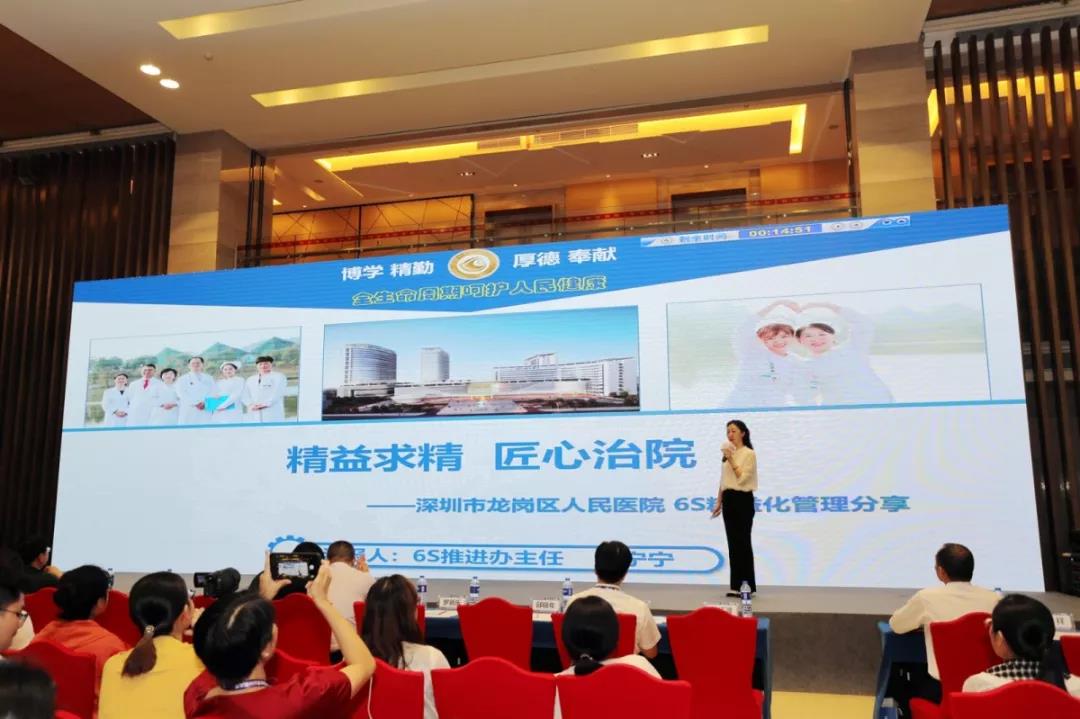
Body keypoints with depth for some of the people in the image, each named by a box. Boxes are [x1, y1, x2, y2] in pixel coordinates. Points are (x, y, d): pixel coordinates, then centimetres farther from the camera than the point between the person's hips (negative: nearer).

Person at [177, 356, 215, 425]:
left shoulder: (209, 379, 18)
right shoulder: (182, 379, 11)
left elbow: (212, 393, 7)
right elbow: (182, 394, -3)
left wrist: (204, 403, -11)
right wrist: (196, 403, -14)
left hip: (205, 411, 2)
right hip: (188, 412, -2)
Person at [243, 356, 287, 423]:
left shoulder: (278, 376, 7)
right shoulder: (251, 379, 24)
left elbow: (278, 393, -7)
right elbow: (246, 395, 13)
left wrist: (265, 404, -17)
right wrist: (251, 405, -8)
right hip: (254, 414, 5)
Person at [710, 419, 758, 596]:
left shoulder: (749, 454, -8)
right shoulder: (727, 453, 13)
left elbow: (742, 478, -18)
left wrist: (731, 459, -20)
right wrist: (719, 502, 13)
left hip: (743, 500, -7)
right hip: (728, 500, 7)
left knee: (743, 543, -4)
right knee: (733, 543, 7)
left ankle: (748, 586, 3)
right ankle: (736, 585, 11)